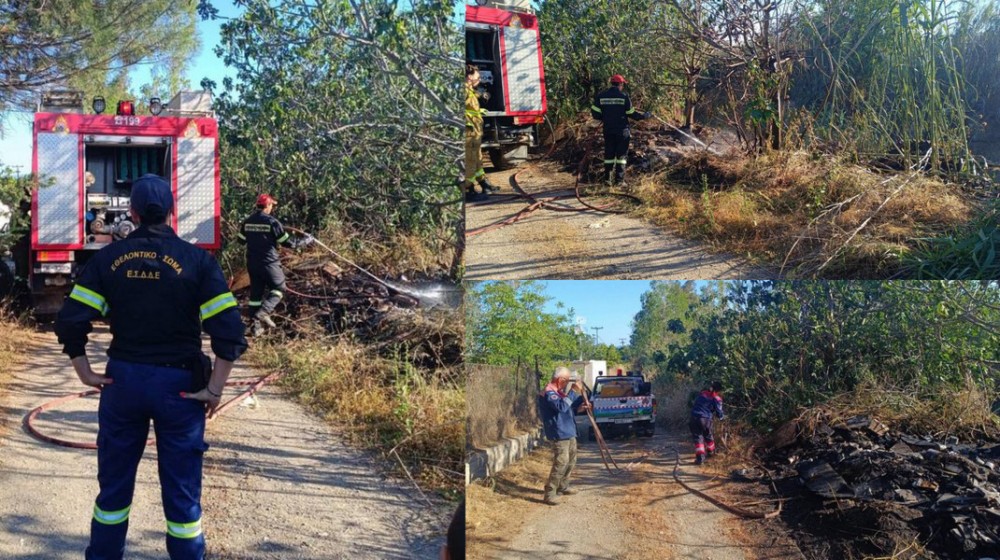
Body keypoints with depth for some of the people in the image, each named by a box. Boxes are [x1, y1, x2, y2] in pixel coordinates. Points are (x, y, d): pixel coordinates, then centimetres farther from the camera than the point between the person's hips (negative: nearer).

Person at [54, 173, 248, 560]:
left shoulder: (108, 258, 0)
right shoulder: (197, 260, -7)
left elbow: (70, 322, -6)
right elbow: (229, 331, -14)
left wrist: (85, 372, 4)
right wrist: (215, 389, -7)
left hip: (123, 379, 2)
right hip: (179, 383, -2)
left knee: (114, 482, 18)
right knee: (182, 488, 9)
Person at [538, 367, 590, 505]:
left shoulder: (558, 391, 17)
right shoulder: (549, 392, -16)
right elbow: (561, 406, -31)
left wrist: (579, 408, 7)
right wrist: (573, 391, -26)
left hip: (569, 433, 10)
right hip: (559, 434, -10)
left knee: (571, 461, 18)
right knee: (561, 463, -16)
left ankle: (563, 487, 31)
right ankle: (549, 494, -14)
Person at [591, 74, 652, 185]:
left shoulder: (601, 96, 1)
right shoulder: (624, 96, -9)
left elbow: (595, 113, -1)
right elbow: (631, 113, -6)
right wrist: (644, 116, 9)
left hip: (608, 130, 3)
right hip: (622, 130, -3)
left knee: (609, 154, 12)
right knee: (622, 154, 4)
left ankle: (607, 178, 12)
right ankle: (619, 179, -1)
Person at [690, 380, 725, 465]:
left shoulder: (702, 393, 12)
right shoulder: (716, 398, -1)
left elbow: (694, 402, 21)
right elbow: (719, 413, -4)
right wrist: (722, 416, 17)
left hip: (694, 417, 1)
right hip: (706, 419, -1)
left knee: (697, 437, 4)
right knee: (708, 436, 24)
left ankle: (700, 456, -8)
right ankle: (711, 451, 43)